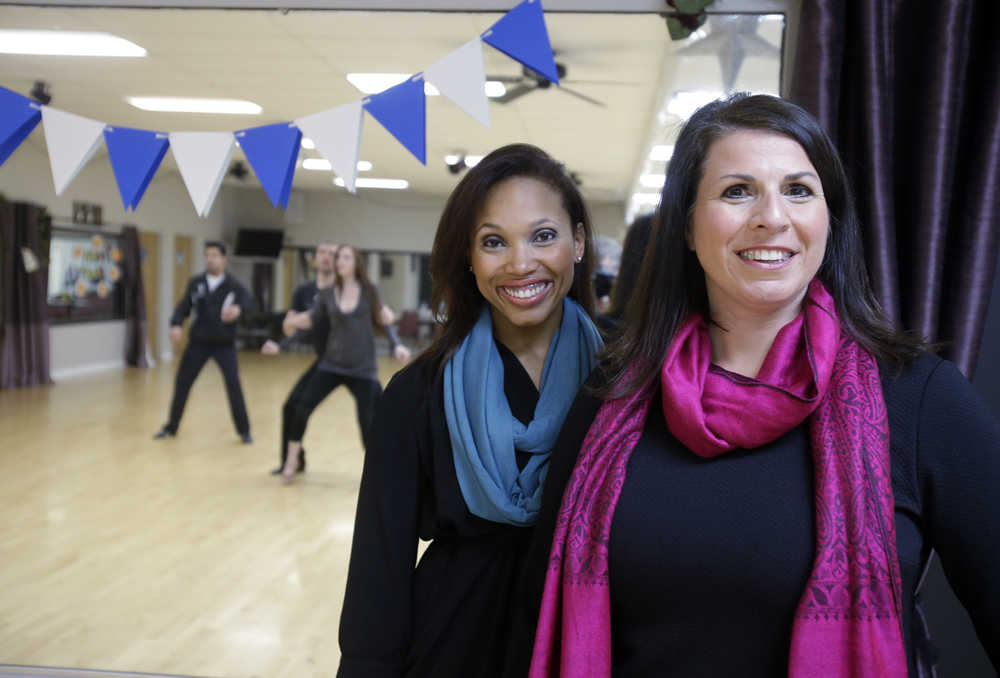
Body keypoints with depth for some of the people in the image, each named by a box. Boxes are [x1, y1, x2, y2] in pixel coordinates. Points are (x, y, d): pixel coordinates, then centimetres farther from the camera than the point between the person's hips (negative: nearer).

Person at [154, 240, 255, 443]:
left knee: (233, 384, -12)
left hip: (224, 343, -3)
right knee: (182, 383, 7)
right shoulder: (195, 283, 4)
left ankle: (244, 430, 3)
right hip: (199, 342, 3)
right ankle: (171, 427, 25)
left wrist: (238, 308, -51)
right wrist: (176, 325, -20)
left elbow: (248, 302, -26)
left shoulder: (233, 285, -8)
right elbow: (184, 306, 1)